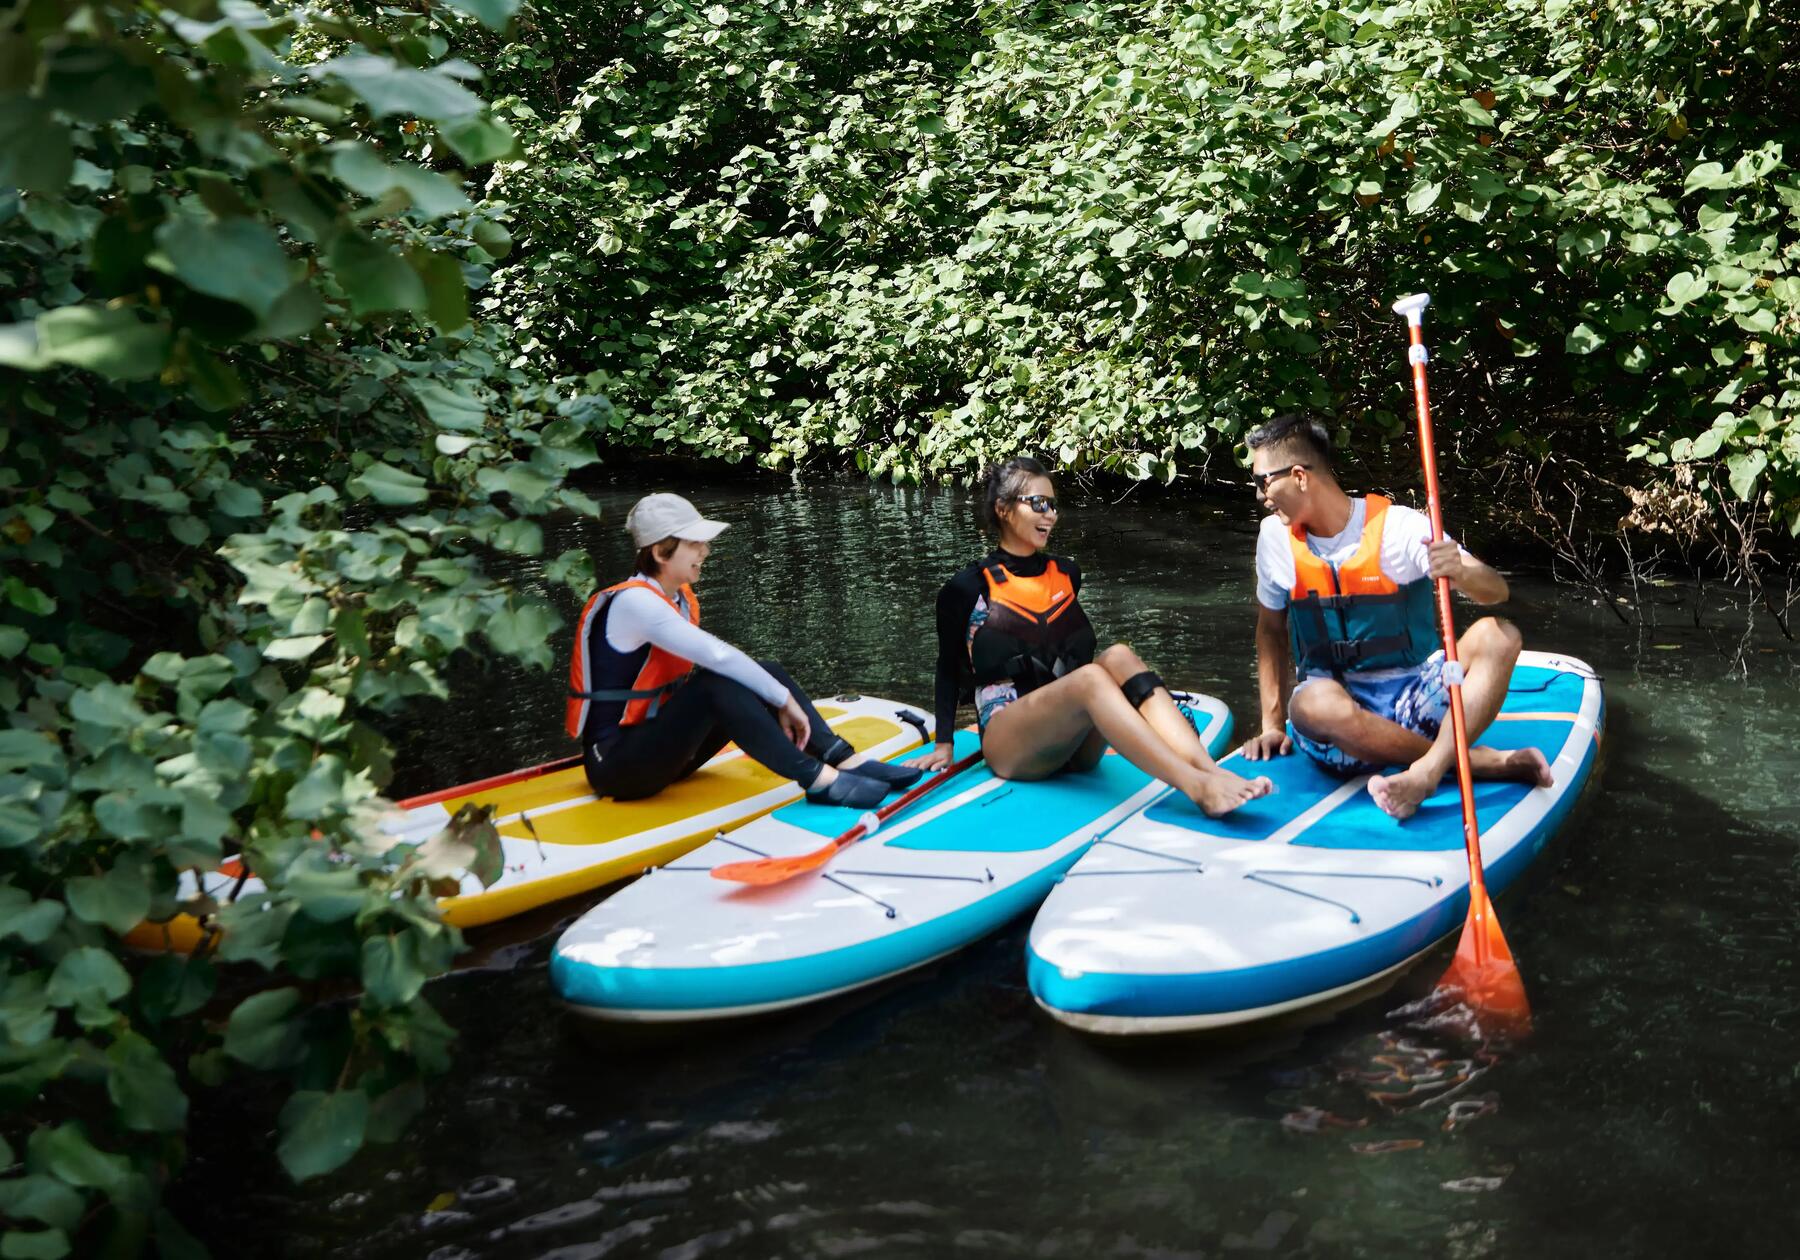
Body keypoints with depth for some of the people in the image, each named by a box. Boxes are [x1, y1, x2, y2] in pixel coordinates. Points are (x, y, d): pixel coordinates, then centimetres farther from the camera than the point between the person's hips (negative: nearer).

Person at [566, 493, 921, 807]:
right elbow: (717, 656, -29)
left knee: (766, 674, -4)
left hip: (660, 746, 9)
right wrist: (785, 699, -21)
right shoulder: (633, 601, -21)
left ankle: (846, 760, -13)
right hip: (616, 766, -9)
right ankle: (818, 780, -30)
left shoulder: (681, 598, 9)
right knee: (714, 684, -31)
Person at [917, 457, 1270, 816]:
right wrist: (943, 745, 4)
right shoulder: (970, 588, 0)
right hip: (1007, 747, -5)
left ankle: (1207, 770, -44)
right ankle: (1196, 787, -51)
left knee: (1118, 656, -25)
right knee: (1090, 677, -33)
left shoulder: (1065, 574, 16)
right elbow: (949, 668, 7)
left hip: (1074, 744, 5)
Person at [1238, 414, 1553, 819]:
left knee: (1497, 636, -25)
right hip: (1341, 701, 1)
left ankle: (1424, 774, -41)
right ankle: (1490, 761, -25)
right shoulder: (1276, 536, 1)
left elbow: (1497, 592, -13)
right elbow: (1271, 630, 12)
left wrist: (1461, 574, -36)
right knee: (1313, 704, -36)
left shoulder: (1398, 527, -8)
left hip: (1413, 695, -1)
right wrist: (1272, 723, 5)